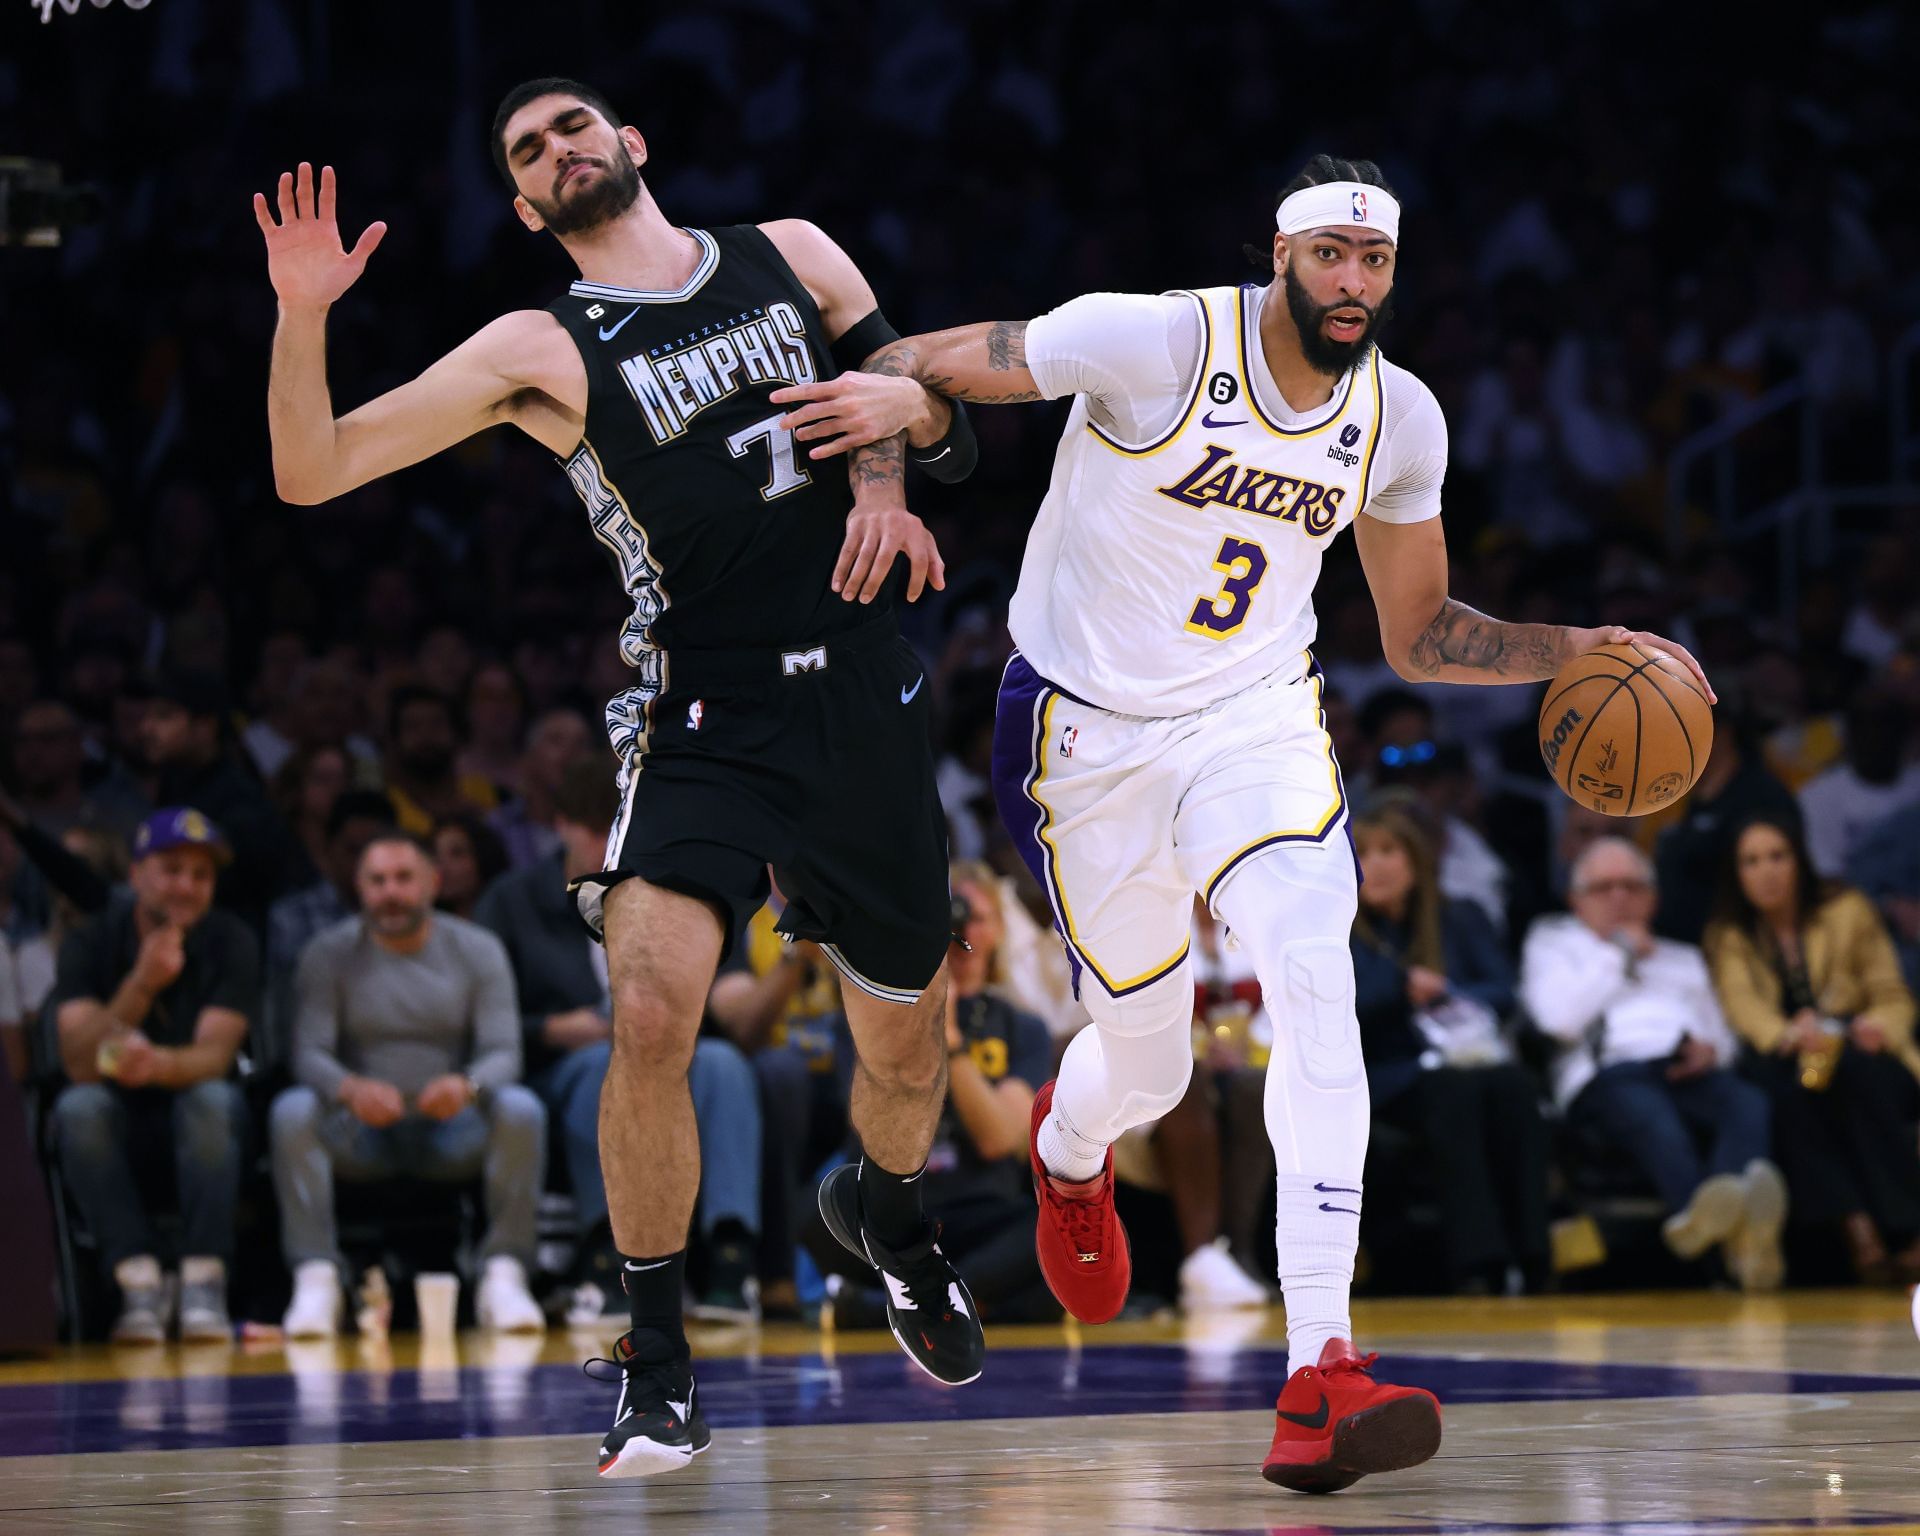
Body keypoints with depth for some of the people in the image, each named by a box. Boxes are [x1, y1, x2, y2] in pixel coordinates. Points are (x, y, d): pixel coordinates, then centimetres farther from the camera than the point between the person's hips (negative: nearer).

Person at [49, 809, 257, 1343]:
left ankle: (204, 1288, -36)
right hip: (117, 1123, 1)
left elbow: (215, 1054, -22)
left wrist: (160, 1064, -46)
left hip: (198, 1117, 0)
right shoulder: (91, 943, -9)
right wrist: (142, 985, -35)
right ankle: (140, 1286, -36)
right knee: (78, 1108, -32)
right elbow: (80, 1065, -21)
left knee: (213, 1100, -34)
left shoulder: (230, 942, -9)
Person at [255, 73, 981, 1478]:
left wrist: (890, 455, -5)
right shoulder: (542, 353, 0)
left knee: (906, 1045, 13)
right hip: (703, 717, -3)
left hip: (863, 701, 3)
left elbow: (945, 414, 18)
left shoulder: (793, 256, 8)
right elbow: (309, 472, -6)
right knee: (651, 1013, -24)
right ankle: (659, 1362, -8)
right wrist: (301, 314, -21)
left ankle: (890, 1209, 50)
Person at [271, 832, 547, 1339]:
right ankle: (316, 1282, -35)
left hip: (452, 1127, 0)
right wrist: (350, 1088, -35)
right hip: (363, 1133, 0)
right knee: (293, 1110, -31)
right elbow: (310, 1054, -10)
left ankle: (503, 1277, -30)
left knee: (520, 1109, -30)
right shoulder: (330, 955, 2)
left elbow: (504, 1052, -6)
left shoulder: (477, 950, 4)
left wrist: (468, 1086, -32)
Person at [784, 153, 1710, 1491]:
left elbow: (1418, 635, 11)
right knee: (1146, 1064, 8)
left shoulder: (1401, 418, -3)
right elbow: (920, 365, -13)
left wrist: (1573, 653, -3)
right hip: (1092, 730, -2)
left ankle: (1320, 1378, -32)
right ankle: (1069, 1155, 53)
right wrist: (887, 433, -36)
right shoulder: (1154, 341, -18)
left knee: (1316, 972, -26)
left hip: (1256, 723, 2)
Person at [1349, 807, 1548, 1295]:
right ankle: (1477, 1267, -49)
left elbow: (1502, 993, 5)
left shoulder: (1462, 919, 21)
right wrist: (1402, 986, -12)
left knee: (1511, 1084, -34)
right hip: (1390, 1081, -3)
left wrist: (1442, 998, -12)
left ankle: (1529, 1266, -42)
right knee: (1454, 1090, -37)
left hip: (1465, 1057, 3)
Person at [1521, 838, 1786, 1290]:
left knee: (1750, 1106, -35)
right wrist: (1620, 954, 14)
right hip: (1609, 1074, -3)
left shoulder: (1683, 958, 39)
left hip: (1690, 1069, 4)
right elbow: (1558, 1017, 5)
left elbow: (1724, 1038, 30)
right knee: (1653, 1117, -42)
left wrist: (1711, 1049, 4)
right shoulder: (1554, 942, 26)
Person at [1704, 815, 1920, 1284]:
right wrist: (1785, 1035, -33)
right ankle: (1855, 1228, -48)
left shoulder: (1847, 910, 11)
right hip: (1788, 1061, 0)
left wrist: (1879, 1027, -19)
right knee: (1782, 1083, -36)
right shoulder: (1728, 936, 11)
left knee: (1855, 1070, -36)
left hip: (1862, 1057, 0)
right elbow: (1740, 1001, -10)